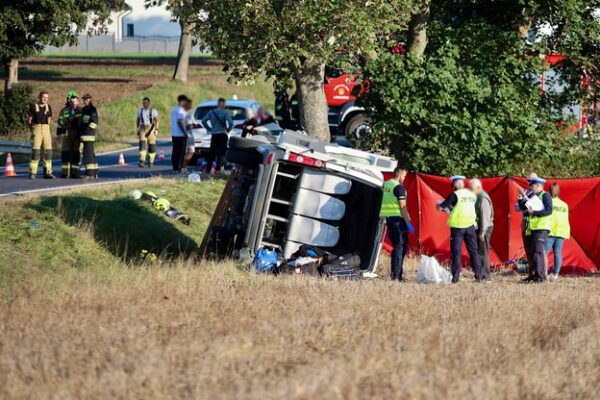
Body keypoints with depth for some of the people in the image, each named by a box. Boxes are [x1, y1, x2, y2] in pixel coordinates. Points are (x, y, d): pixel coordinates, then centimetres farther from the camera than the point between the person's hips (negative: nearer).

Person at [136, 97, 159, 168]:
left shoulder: (153, 111, -4)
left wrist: (156, 129, -18)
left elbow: (157, 121, -7)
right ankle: (142, 162, -21)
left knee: (152, 146, 4)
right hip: (143, 130, 2)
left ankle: (151, 162, 19)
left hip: (151, 129, -2)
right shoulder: (140, 111, 7)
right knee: (142, 144, -15)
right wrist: (138, 129, 10)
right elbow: (137, 120, 16)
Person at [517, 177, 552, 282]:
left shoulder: (545, 196, -7)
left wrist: (534, 212, -22)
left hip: (542, 228, -9)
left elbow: (549, 211, -19)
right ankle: (539, 275, 14)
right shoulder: (533, 196, 18)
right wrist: (521, 200, 5)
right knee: (533, 252, 9)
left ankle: (540, 276, -19)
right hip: (533, 228, 9)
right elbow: (523, 207, 24)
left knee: (538, 251, -16)